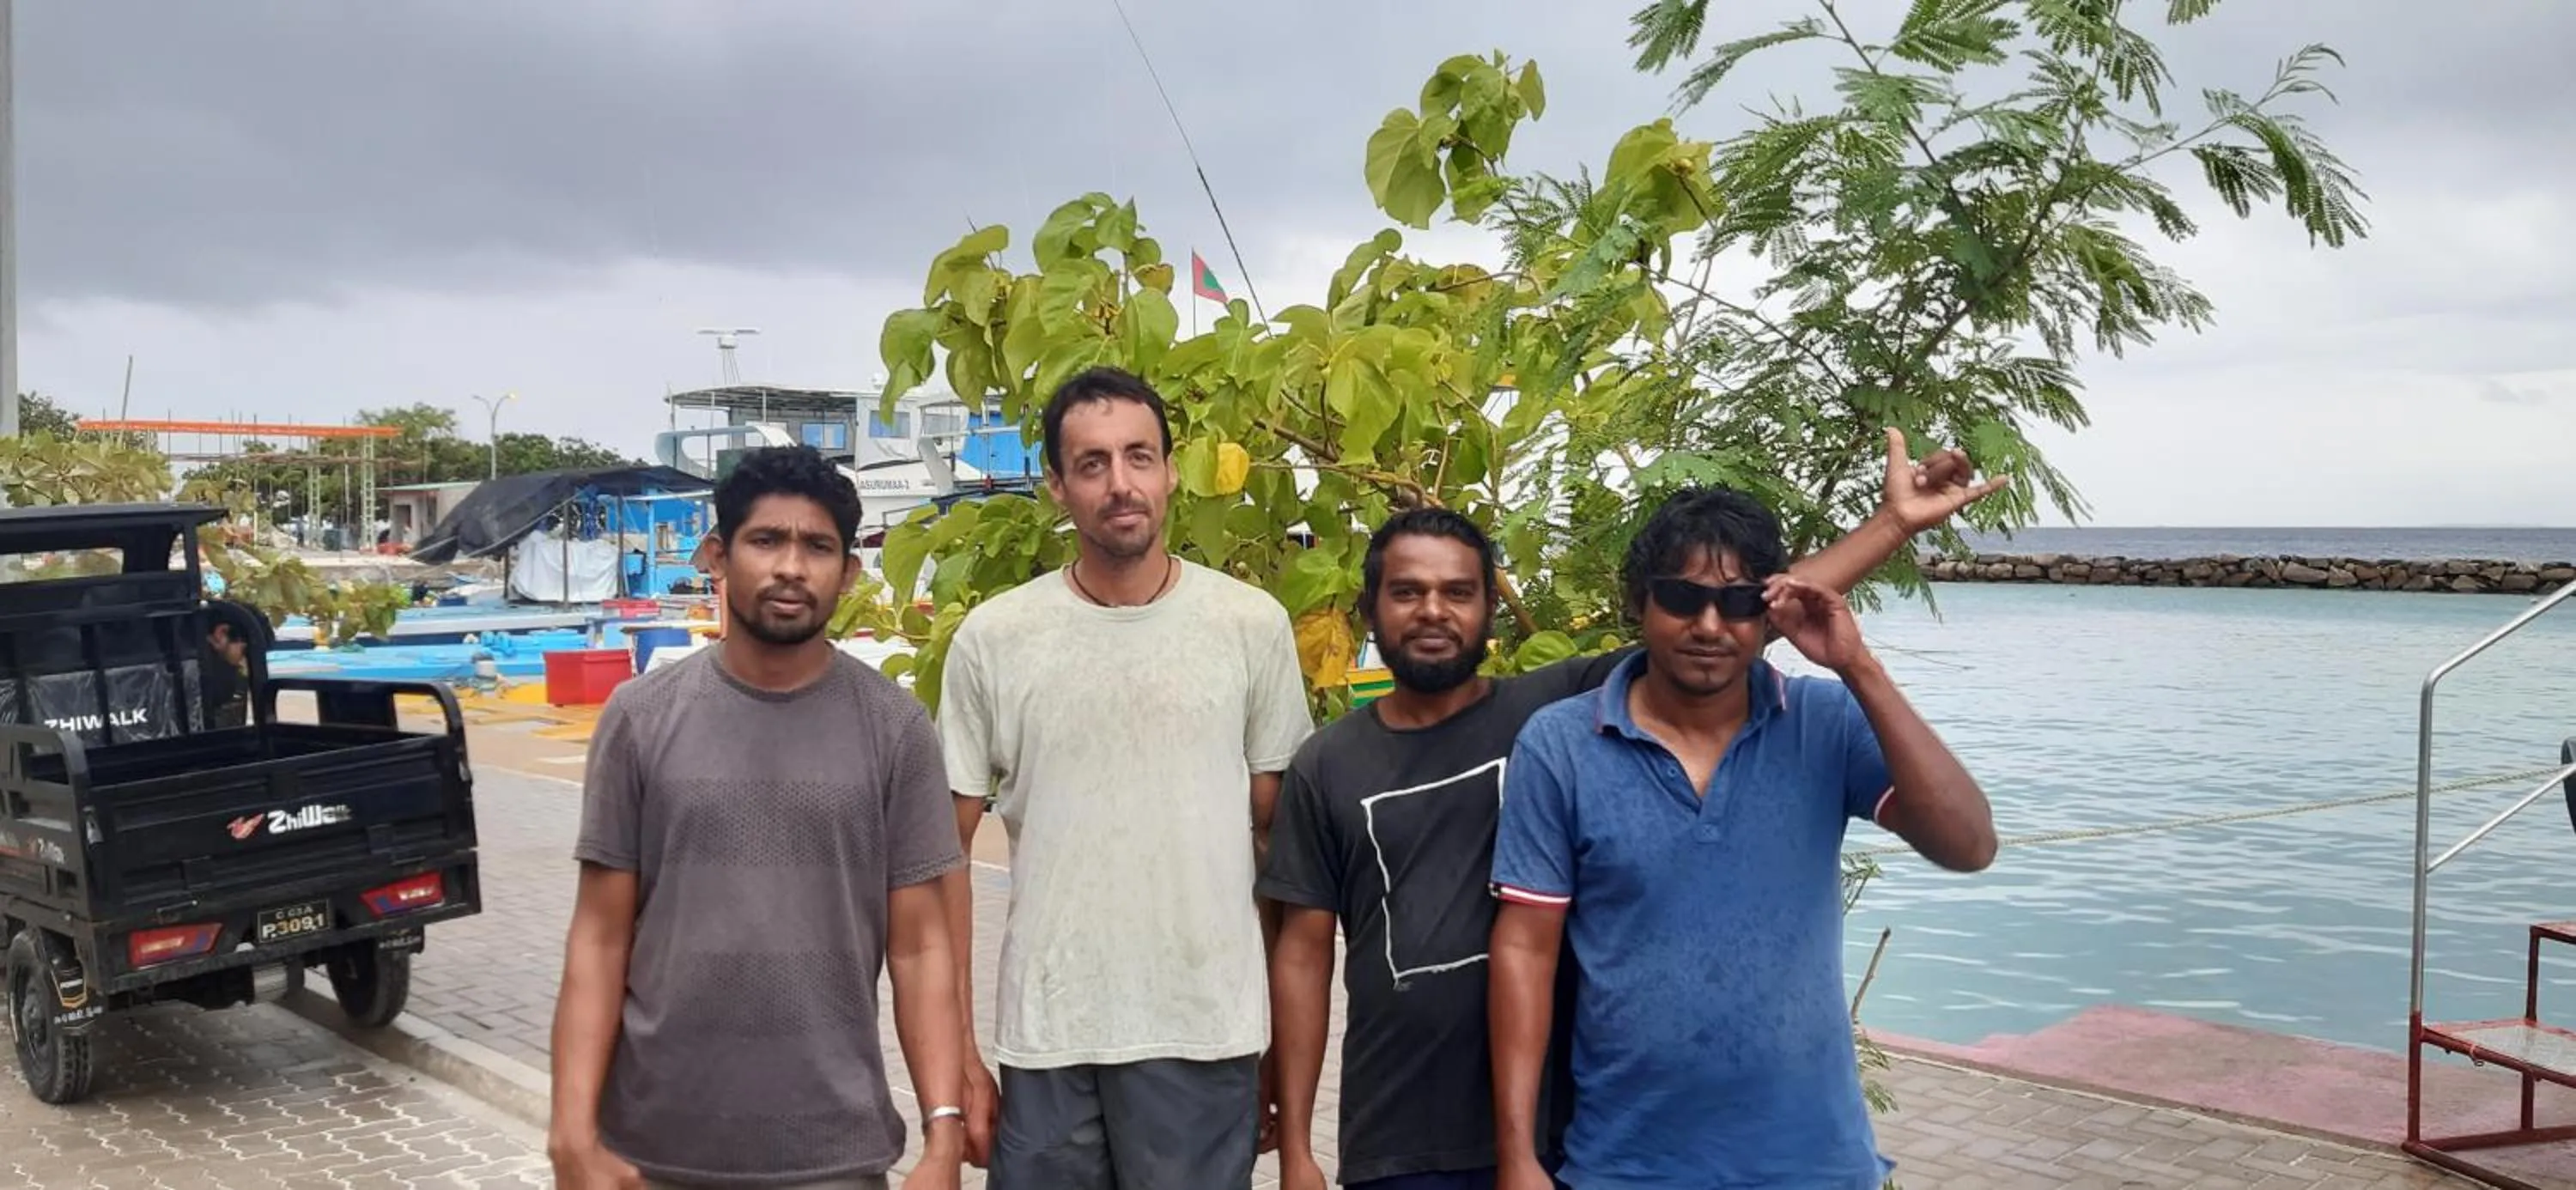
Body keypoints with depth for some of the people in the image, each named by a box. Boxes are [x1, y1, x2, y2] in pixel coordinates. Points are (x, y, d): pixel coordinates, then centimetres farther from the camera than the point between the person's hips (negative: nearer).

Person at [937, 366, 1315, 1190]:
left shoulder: (1253, 626, -1)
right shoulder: (992, 639, -1)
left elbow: (1276, 835, 5)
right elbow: (946, 852, 4)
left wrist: (1286, 1033, 5)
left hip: (1208, 1035, 0)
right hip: (1043, 1038, 1)